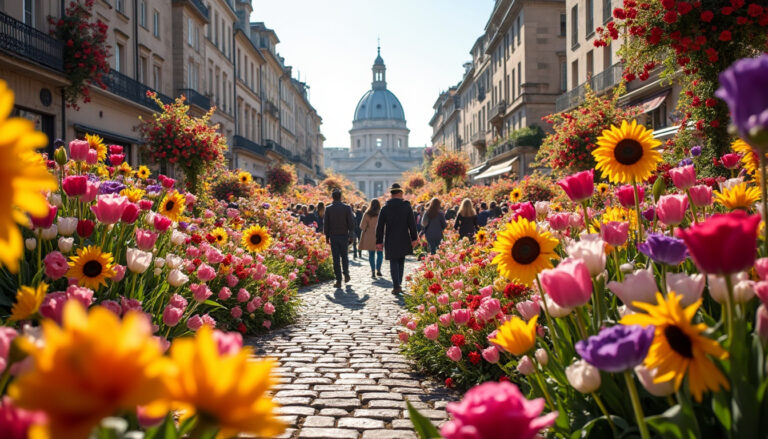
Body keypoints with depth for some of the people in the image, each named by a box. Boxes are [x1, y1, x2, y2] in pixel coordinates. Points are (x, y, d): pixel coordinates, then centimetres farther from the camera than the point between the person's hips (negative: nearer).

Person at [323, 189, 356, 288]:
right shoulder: (347, 208, -5)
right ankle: (346, 274, 13)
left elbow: (326, 224, -1)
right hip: (344, 236, 0)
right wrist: (350, 236, 4)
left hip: (333, 236, 0)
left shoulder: (328, 209, -3)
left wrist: (327, 236, 9)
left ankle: (338, 281, 2)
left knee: (336, 259, 3)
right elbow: (351, 223, -5)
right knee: (344, 256, 19)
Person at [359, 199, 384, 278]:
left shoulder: (367, 214, -4)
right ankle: (378, 270, 9)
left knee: (371, 254, 7)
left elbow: (362, 226, -2)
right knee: (380, 253, 13)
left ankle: (373, 271, 3)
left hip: (369, 236, 1)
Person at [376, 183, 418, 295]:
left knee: (393, 263, 3)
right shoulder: (407, 206, -1)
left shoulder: (385, 208, -1)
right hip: (404, 240, 1)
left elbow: (380, 226, -2)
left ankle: (396, 287, -5)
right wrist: (414, 238, 4)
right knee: (401, 262, 15)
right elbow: (412, 224, -2)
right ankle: (398, 284, 15)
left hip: (390, 241, -1)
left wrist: (379, 242, 3)